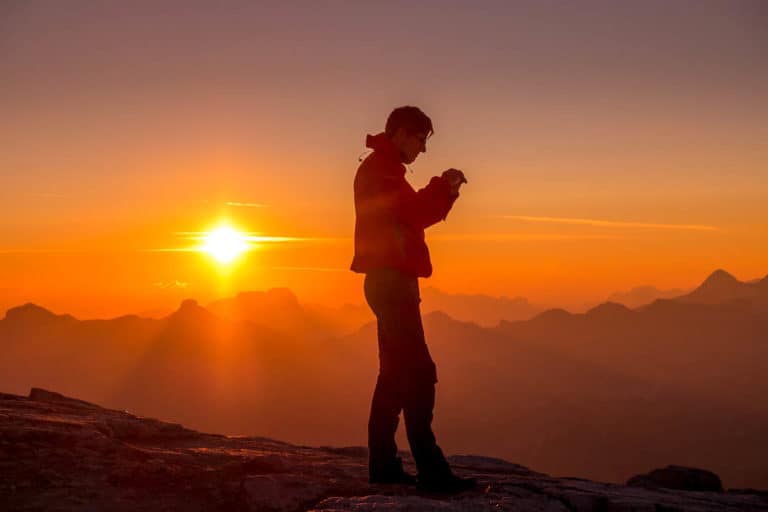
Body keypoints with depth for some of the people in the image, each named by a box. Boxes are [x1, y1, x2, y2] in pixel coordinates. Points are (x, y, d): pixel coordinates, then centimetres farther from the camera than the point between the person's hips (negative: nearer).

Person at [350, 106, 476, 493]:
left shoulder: (382, 171, 23)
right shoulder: (379, 169, -9)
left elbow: (414, 215, 21)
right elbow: (412, 214, -19)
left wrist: (444, 191, 11)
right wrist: (444, 186, -8)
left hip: (390, 281, 11)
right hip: (391, 279, -11)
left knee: (395, 372, 10)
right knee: (418, 372, -15)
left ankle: (383, 463, 12)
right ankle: (430, 469, -17)